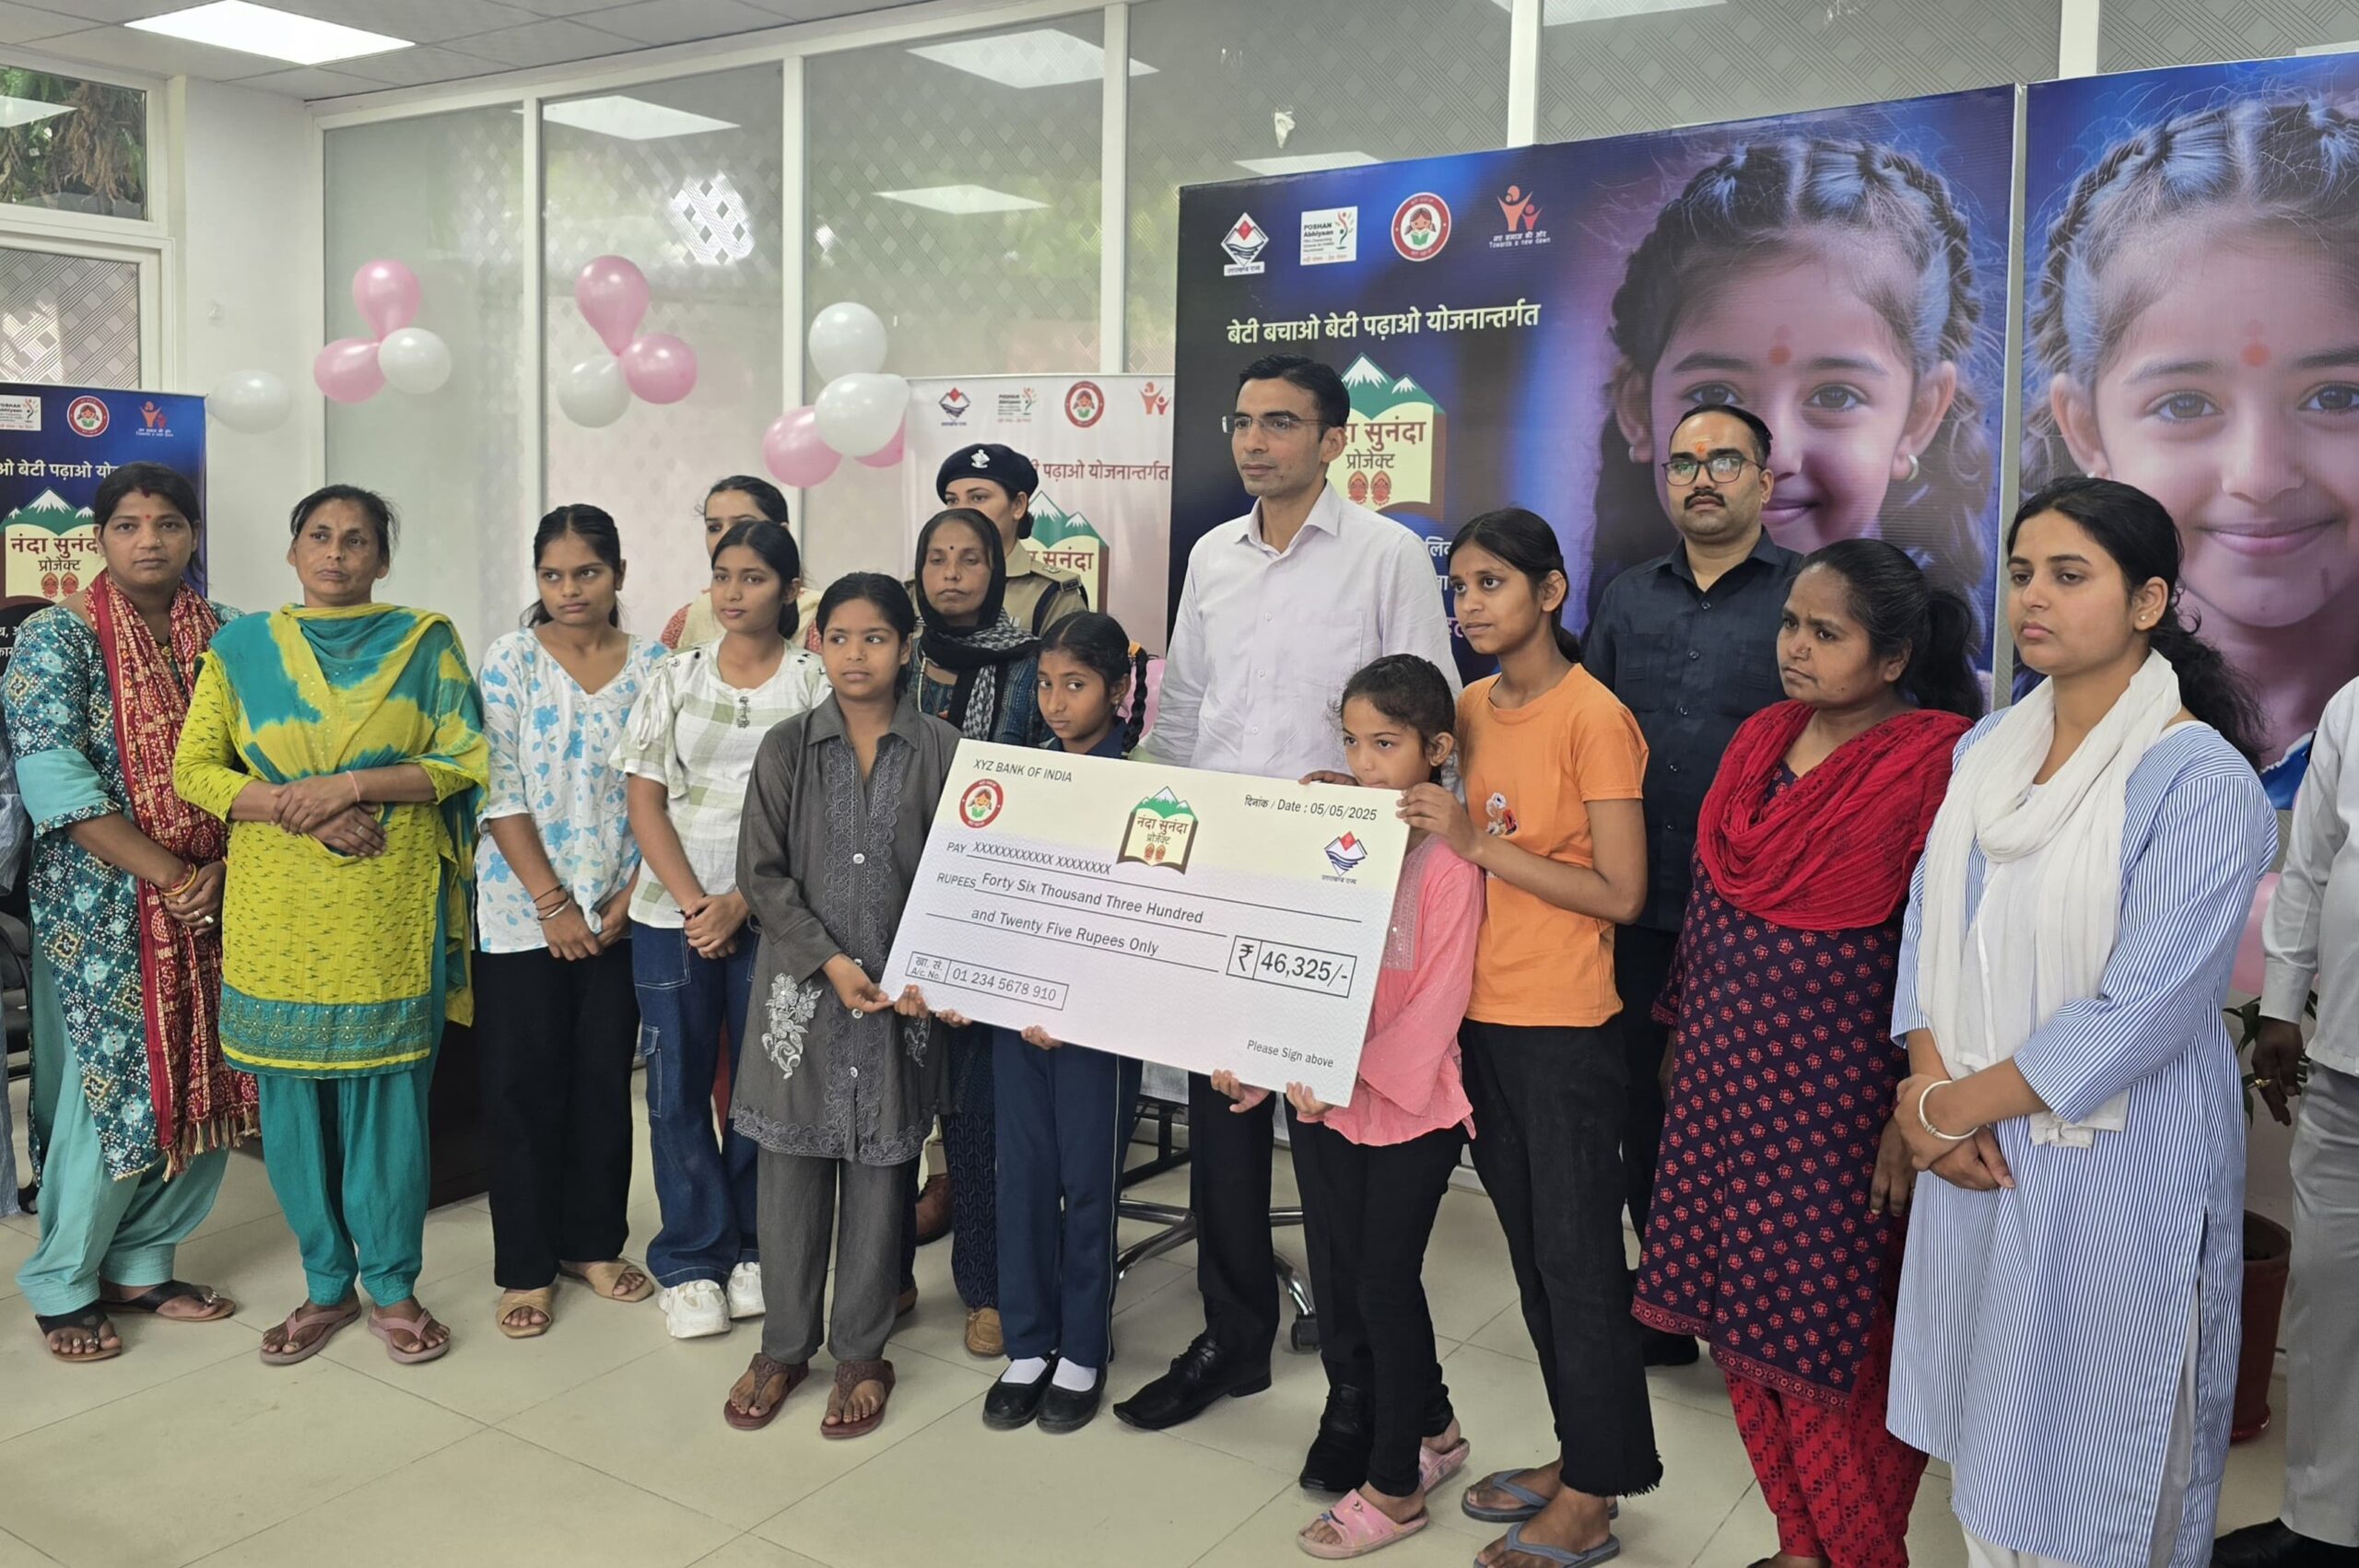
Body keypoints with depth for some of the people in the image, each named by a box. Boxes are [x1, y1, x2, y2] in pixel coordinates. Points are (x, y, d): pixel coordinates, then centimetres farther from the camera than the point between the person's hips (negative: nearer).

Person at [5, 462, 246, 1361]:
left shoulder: (225, 637, 8)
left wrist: (219, 868, -10)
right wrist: (170, 877, -16)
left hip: (212, 905, 5)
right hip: (102, 908, -4)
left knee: (200, 1090, 7)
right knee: (110, 1094, 0)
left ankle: (141, 1265, 24)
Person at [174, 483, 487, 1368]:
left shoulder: (426, 644, 5)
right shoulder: (242, 647, 9)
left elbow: (467, 761, -2)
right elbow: (194, 769, 4)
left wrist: (349, 784, -13)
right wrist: (297, 808, -11)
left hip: (391, 912, -1)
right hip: (277, 914, 2)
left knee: (388, 1090, 2)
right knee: (292, 1096, 6)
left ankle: (392, 1285, 16)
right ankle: (326, 1285, 21)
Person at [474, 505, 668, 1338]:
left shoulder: (653, 667, 1)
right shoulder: (509, 662, -4)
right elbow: (501, 793, -9)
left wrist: (629, 898, -7)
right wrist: (553, 904, -13)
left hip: (621, 914, 2)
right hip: (524, 914, -2)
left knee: (605, 1081, 10)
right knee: (524, 1088, 3)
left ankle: (593, 1243, 26)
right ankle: (526, 1267, 16)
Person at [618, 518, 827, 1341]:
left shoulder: (814, 681, 0)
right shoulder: (674, 678, 7)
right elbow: (644, 802, 3)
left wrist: (741, 904, -13)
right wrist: (693, 903, -8)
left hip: (772, 914, -2)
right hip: (672, 912, 2)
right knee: (678, 1086, 5)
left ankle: (751, 1249, 22)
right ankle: (691, 1260, 18)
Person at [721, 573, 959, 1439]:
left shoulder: (940, 751, 0)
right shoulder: (787, 748, 2)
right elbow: (764, 874, -1)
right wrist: (829, 962, -11)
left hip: (901, 998, -1)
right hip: (802, 988, 1)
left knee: (879, 1168, 8)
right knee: (792, 1166, 8)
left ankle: (861, 1353, 22)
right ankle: (785, 1346, 24)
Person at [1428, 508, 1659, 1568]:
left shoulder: (1595, 718, -14)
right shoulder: (1473, 708, 8)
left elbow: (1621, 893, -16)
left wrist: (1479, 843, -21)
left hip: (1564, 1025, -7)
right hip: (1481, 1013, 7)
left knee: (1576, 1255, 4)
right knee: (1530, 1250, 17)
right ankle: (1576, 1453, 33)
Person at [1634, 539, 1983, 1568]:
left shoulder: (1937, 764, -14)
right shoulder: (1759, 741, 7)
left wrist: (1917, 1110, -16)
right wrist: (1684, 1037, 18)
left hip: (1841, 1097, -7)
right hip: (1730, 1081, 7)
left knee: (1839, 1339, 4)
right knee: (1747, 1326, 15)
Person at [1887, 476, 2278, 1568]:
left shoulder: (2201, 781, -15)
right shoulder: (1987, 749, 4)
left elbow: (2143, 1010, -20)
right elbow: (1929, 925, 5)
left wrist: (1954, 1105, -14)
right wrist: (1930, 1087, -9)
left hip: (2118, 1164, -5)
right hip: (1976, 1148, 6)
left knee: (2090, 1462, 10)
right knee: (1988, 1431, 17)